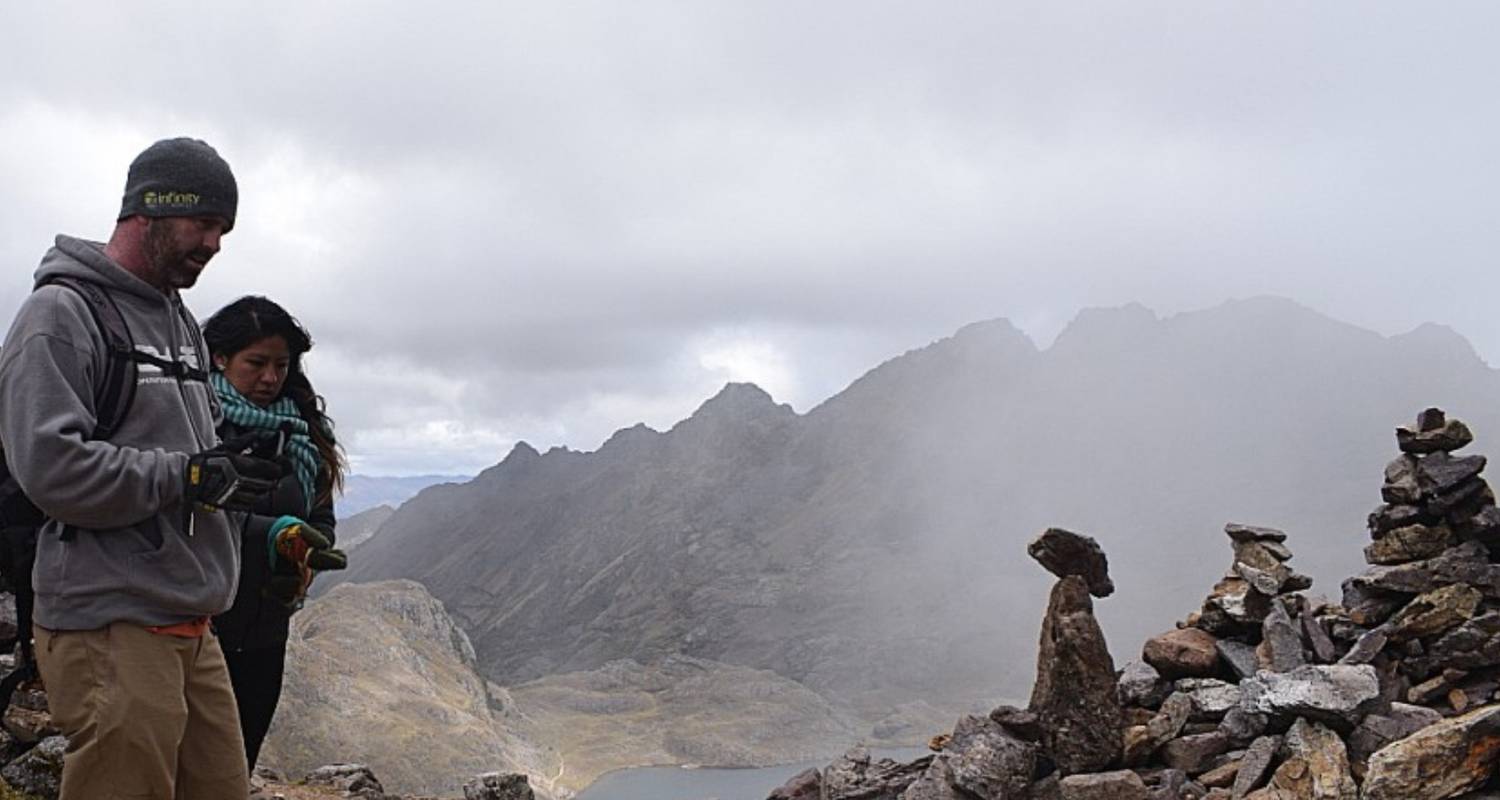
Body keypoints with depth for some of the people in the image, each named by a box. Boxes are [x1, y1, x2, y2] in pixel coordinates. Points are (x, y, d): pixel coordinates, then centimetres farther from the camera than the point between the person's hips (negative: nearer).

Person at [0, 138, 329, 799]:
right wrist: (188, 475, -16)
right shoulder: (62, 314, -7)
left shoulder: (181, 324, 20)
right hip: (112, 629, -8)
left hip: (192, 631, 8)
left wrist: (237, 464, 5)